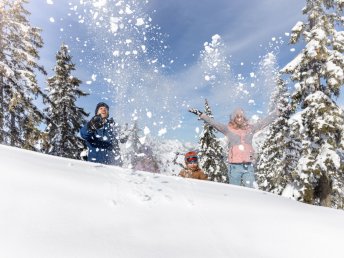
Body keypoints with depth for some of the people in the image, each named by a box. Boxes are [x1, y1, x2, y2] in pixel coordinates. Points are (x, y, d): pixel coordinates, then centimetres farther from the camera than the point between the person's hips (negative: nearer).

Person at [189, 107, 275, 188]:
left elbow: (264, 122, 20)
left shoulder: (250, 128, 12)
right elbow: (213, 122, -1)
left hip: (248, 166, 2)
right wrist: (200, 114, -9)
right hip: (235, 166, -2)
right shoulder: (228, 129, 4)